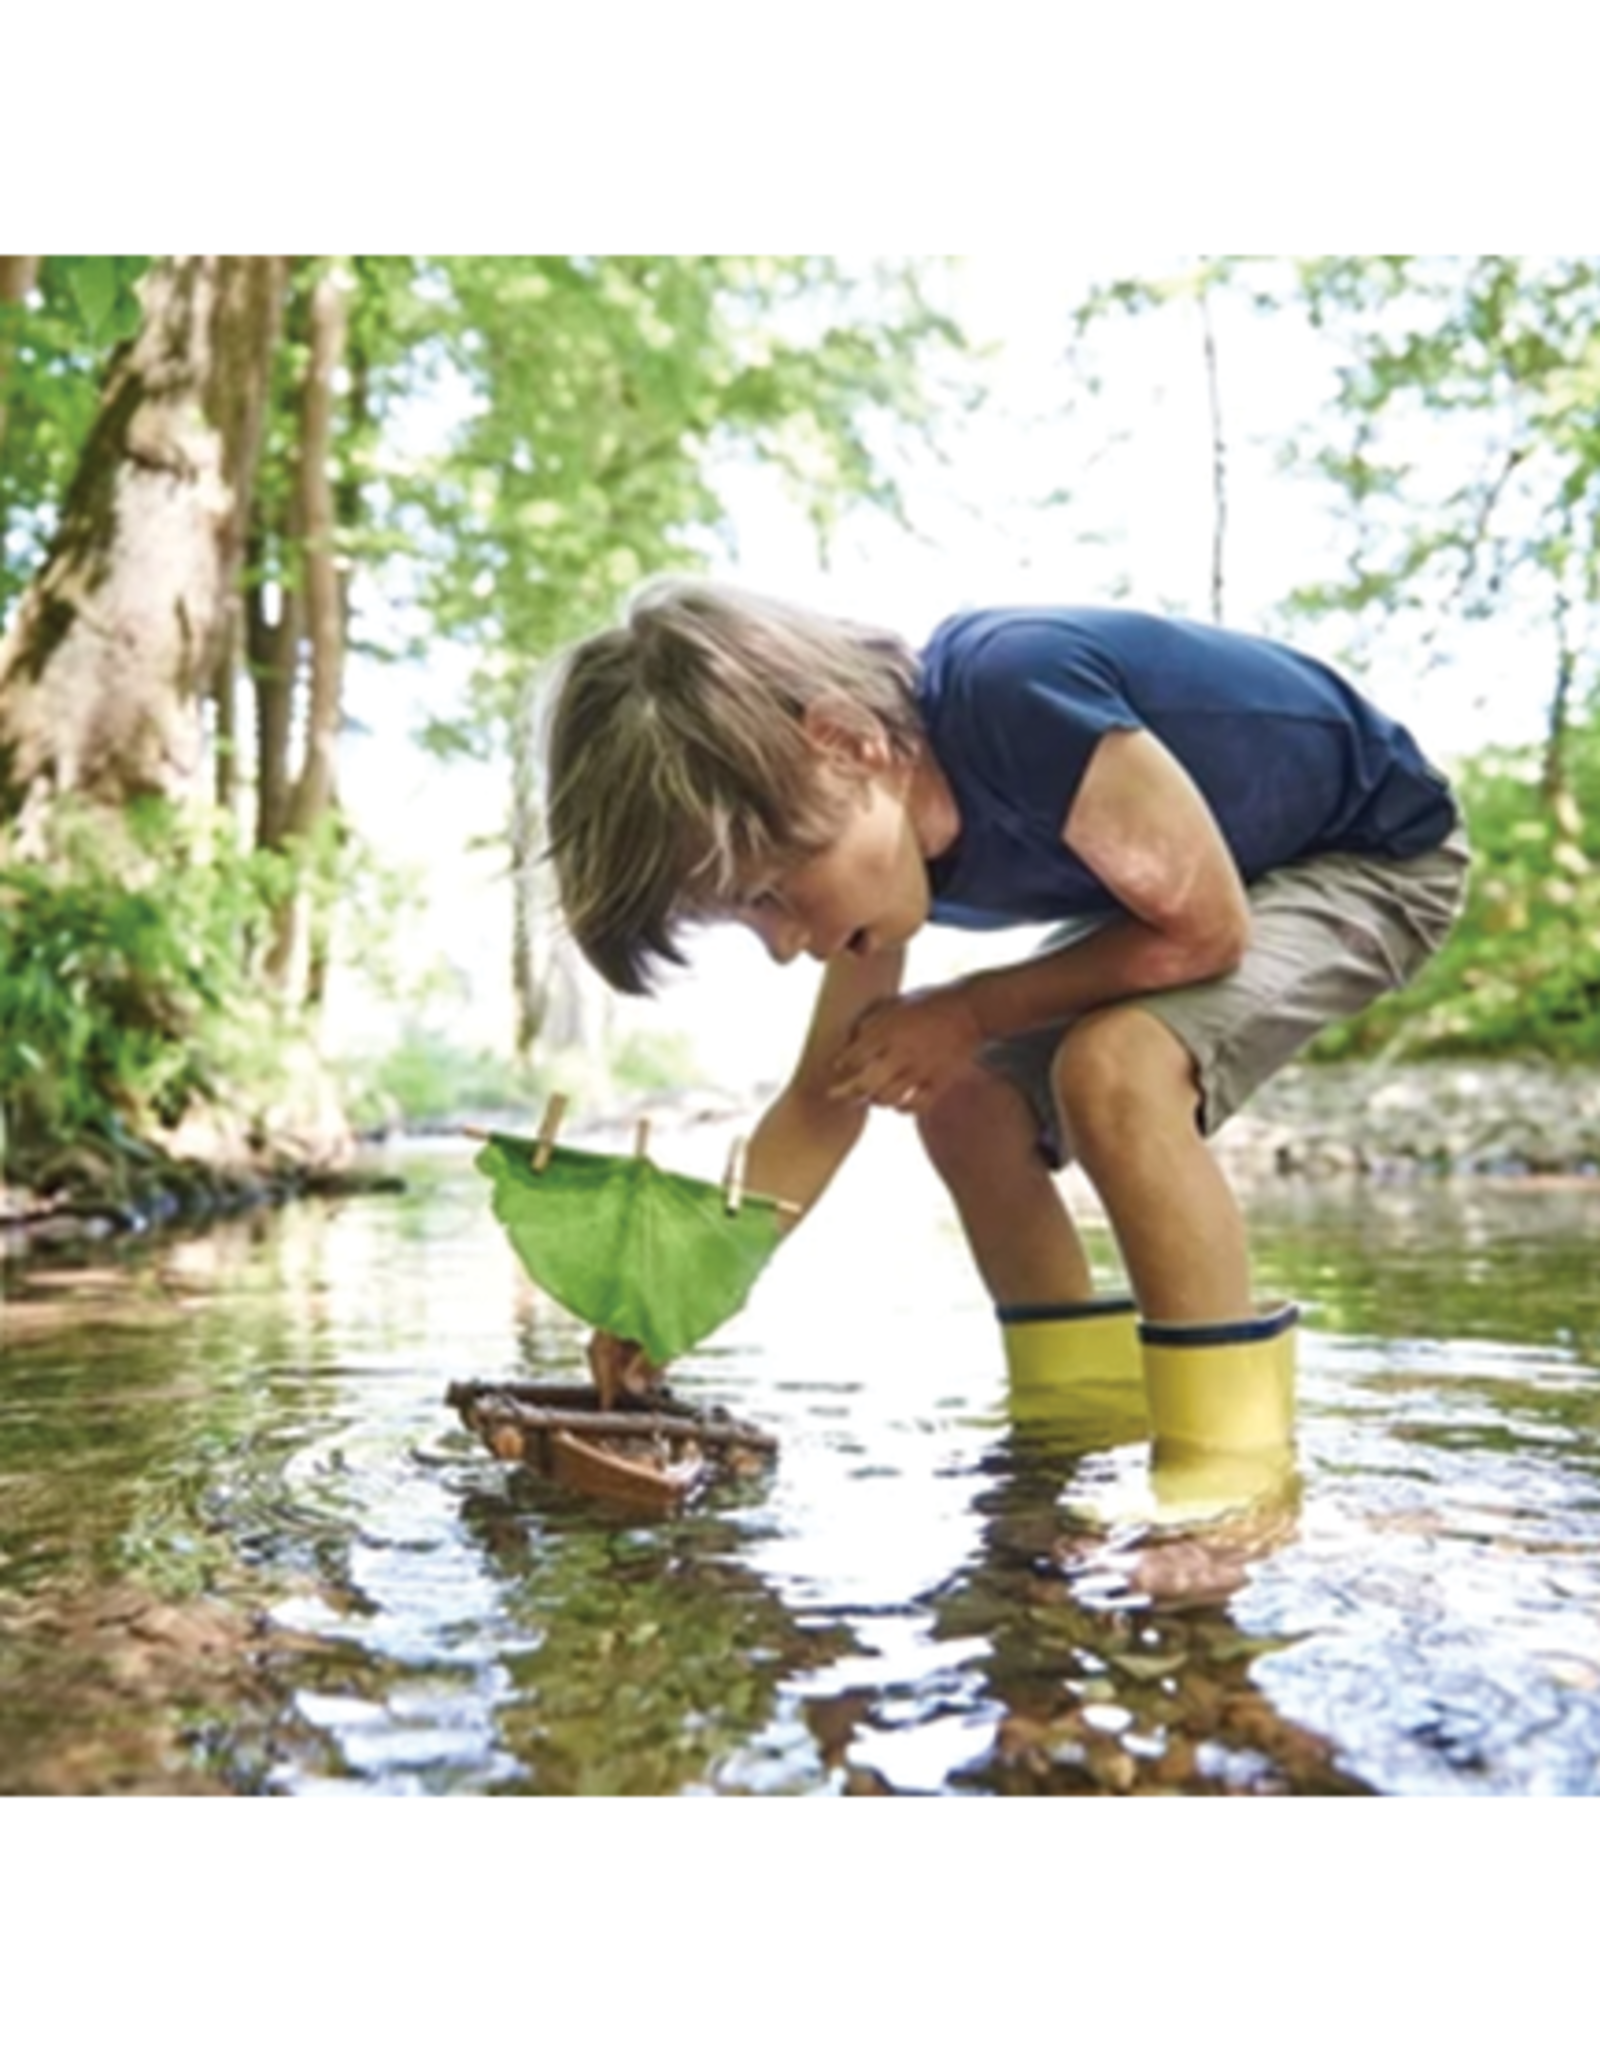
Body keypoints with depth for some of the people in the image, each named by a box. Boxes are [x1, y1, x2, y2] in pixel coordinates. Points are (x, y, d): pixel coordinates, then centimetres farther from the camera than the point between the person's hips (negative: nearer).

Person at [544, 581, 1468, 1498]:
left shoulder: (1017, 697, -37)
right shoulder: (877, 831, -10)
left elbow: (1204, 930, -27)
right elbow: (825, 1097, -3)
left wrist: (968, 1014, -19)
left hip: (1378, 854, -7)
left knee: (1115, 1068, -32)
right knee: (966, 1105, 1)